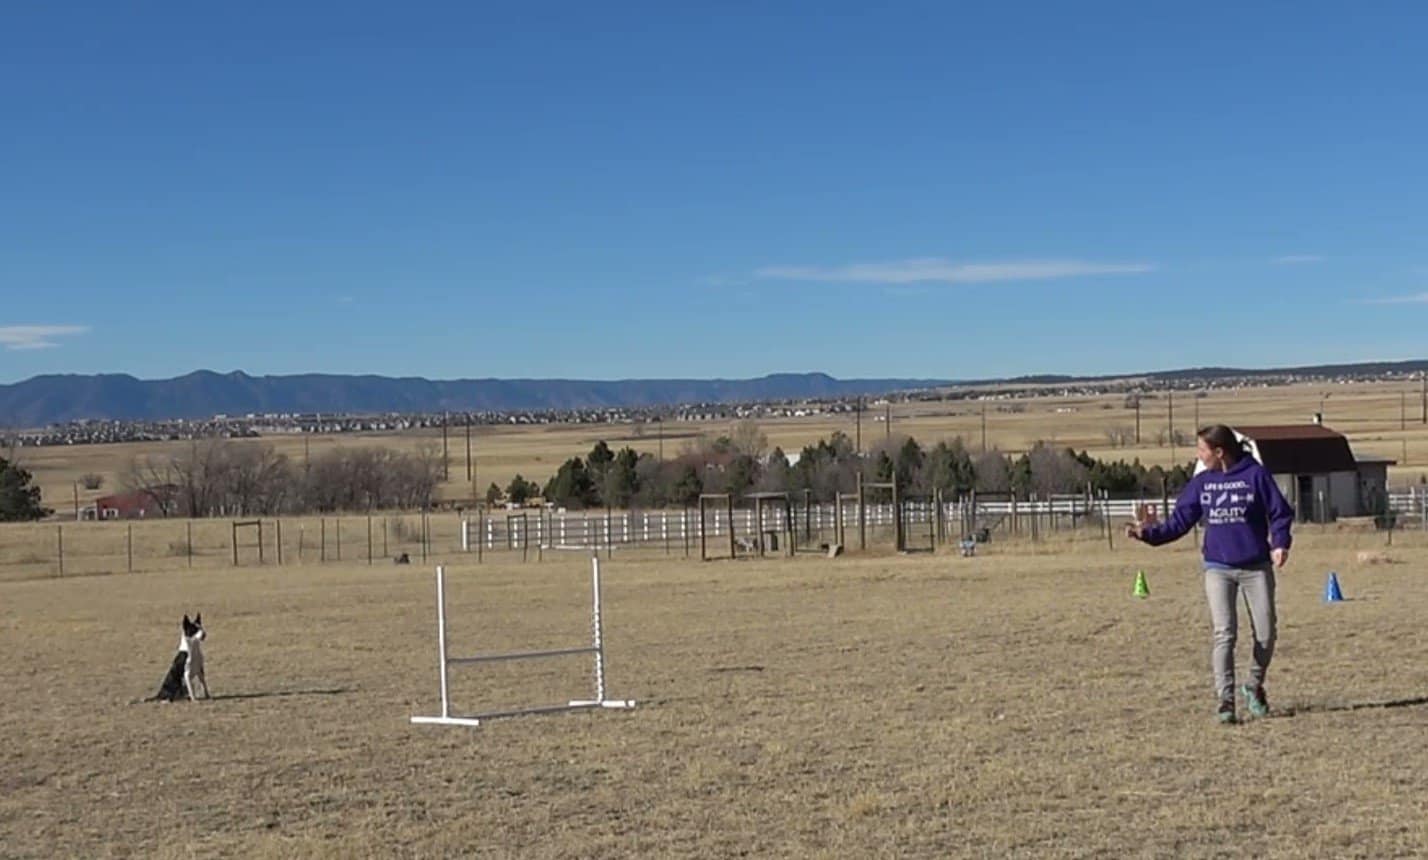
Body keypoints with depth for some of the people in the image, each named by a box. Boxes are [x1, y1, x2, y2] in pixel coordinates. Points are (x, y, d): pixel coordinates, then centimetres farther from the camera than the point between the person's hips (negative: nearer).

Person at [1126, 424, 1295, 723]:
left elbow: (1280, 513, -1)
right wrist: (1149, 532, -10)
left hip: (1257, 567, -1)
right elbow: (1179, 522, 4)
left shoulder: (1256, 475, -5)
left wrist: (1280, 544, -15)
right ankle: (1225, 699, -6)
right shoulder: (1200, 483, 4)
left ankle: (1255, 686, 26)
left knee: (1265, 635, 2)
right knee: (1224, 634, -9)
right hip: (1218, 569, 1)